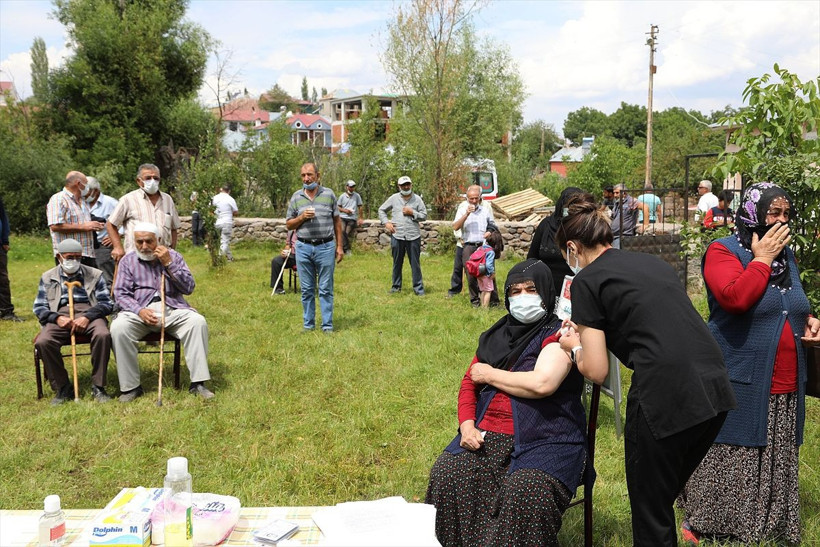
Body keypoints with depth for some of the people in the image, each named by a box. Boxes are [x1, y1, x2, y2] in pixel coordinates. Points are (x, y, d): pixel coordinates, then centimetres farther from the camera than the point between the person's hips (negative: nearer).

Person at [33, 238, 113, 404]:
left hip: (89, 314, -1)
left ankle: (98, 386, -21)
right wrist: (57, 318, -10)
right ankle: (63, 388, -13)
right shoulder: (47, 278, 19)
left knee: (103, 335, -35)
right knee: (42, 342, -30)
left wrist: (87, 317, -14)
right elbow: (39, 307, 12)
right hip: (60, 317, 1)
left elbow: (106, 303, 5)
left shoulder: (94, 275, 15)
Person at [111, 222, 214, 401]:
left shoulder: (173, 256, 12)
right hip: (139, 311, 0)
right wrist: (140, 311, -17)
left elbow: (189, 288, 2)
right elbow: (120, 294, 2)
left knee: (198, 322, -28)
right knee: (118, 328, -30)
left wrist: (169, 264, -8)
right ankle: (130, 387, -19)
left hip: (173, 309, 1)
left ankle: (198, 383, -23)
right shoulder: (128, 261, 10)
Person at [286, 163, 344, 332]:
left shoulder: (329, 194, 4)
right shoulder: (296, 197, 7)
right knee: (307, 289, 8)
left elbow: (337, 221, 8)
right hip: (304, 247, 2)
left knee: (326, 289, 2)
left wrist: (339, 246, 4)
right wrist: (301, 217, -10)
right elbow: (289, 224, 11)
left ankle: (327, 325, 8)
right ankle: (308, 324, 17)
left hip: (325, 247, -2)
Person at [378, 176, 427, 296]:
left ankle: (418, 287, 10)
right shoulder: (394, 198, 5)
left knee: (415, 263, 3)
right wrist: (386, 222, 1)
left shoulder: (417, 199, 3)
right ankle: (396, 286, 24)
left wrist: (412, 212, -10)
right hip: (397, 236, 1)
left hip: (413, 236, -1)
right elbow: (381, 210, 14)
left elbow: (424, 216, 3)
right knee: (397, 263, 11)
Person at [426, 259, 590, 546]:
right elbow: (469, 383, 17)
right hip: (487, 435, 5)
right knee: (446, 476, -20)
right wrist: (467, 425, -3)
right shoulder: (497, 335, 17)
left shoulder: (558, 334, -3)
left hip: (544, 441, -5)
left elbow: (542, 384, -19)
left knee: (526, 495, -33)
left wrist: (489, 374, -4)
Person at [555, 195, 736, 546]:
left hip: (666, 397, -7)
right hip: (715, 390, 7)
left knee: (649, 514, 11)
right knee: (663, 498, 24)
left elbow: (597, 372, -4)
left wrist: (574, 348, 17)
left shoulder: (587, 280, 0)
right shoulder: (653, 262, 19)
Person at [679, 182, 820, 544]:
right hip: (740, 388, -7)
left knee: (773, 464, 15)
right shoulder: (723, 251, -9)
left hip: (785, 388, 7)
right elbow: (735, 298, -28)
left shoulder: (786, 255, 14)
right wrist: (762, 259, -17)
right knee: (725, 461, 1)